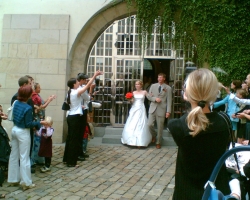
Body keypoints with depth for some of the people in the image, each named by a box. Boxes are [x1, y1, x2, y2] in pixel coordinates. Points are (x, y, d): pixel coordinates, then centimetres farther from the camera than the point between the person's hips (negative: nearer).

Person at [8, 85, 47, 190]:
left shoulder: (16, 103, 1)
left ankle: (13, 179, 25)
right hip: (23, 132, -8)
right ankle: (26, 182, 5)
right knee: (24, 157, -1)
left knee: (14, 155, 14)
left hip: (15, 130, 8)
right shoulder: (28, 108, -22)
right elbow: (28, 124, -18)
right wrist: (39, 123, -9)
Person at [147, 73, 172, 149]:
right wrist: (155, 98, -10)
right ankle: (154, 135, 26)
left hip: (161, 110, -2)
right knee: (150, 125, -4)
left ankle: (158, 142, 19)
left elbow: (169, 101, -3)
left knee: (160, 127, 3)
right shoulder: (153, 86, 8)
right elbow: (148, 96, 9)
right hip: (152, 108, 2)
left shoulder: (168, 88, -1)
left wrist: (168, 111, -10)